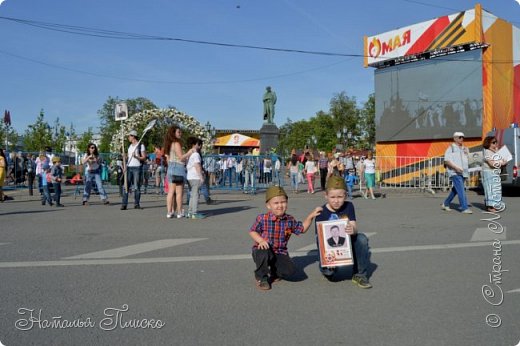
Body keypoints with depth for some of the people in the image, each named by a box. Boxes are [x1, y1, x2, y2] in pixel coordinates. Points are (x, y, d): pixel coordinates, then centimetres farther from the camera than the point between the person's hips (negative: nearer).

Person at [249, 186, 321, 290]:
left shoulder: (289, 220, 0)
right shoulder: (262, 218, -12)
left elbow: (302, 228, 15)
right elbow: (252, 231, -1)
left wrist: (310, 217, 3)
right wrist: (261, 240, -20)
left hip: (280, 253, 3)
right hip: (264, 249, -3)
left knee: (290, 269, -20)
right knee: (264, 255, -39)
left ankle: (272, 273, 14)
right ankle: (261, 277, -7)